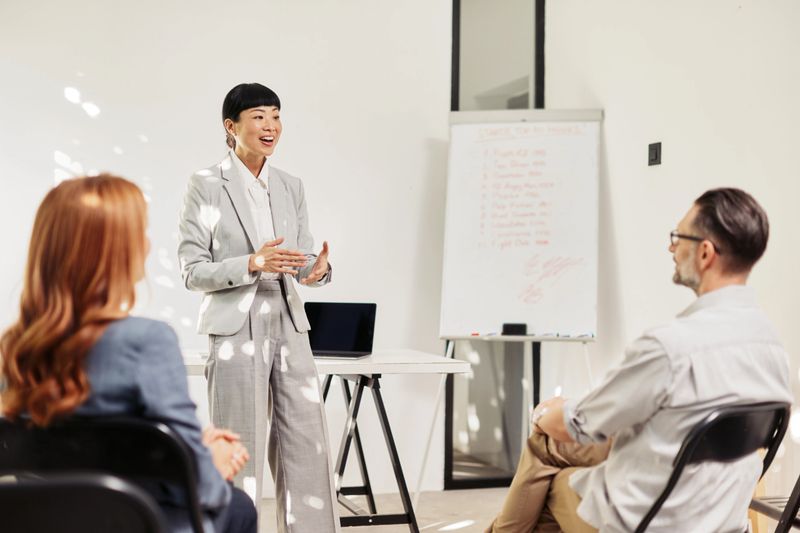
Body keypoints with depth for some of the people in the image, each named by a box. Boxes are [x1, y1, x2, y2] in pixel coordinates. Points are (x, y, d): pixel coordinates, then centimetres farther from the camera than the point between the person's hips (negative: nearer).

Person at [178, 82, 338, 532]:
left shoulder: (291, 187, 11)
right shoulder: (207, 184, -4)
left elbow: (303, 256, 11)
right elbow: (193, 271, -7)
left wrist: (317, 268, -13)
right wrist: (253, 263, -21)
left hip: (290, 328, 5)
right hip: (238, 330, -5)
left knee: (309, 450, 6)